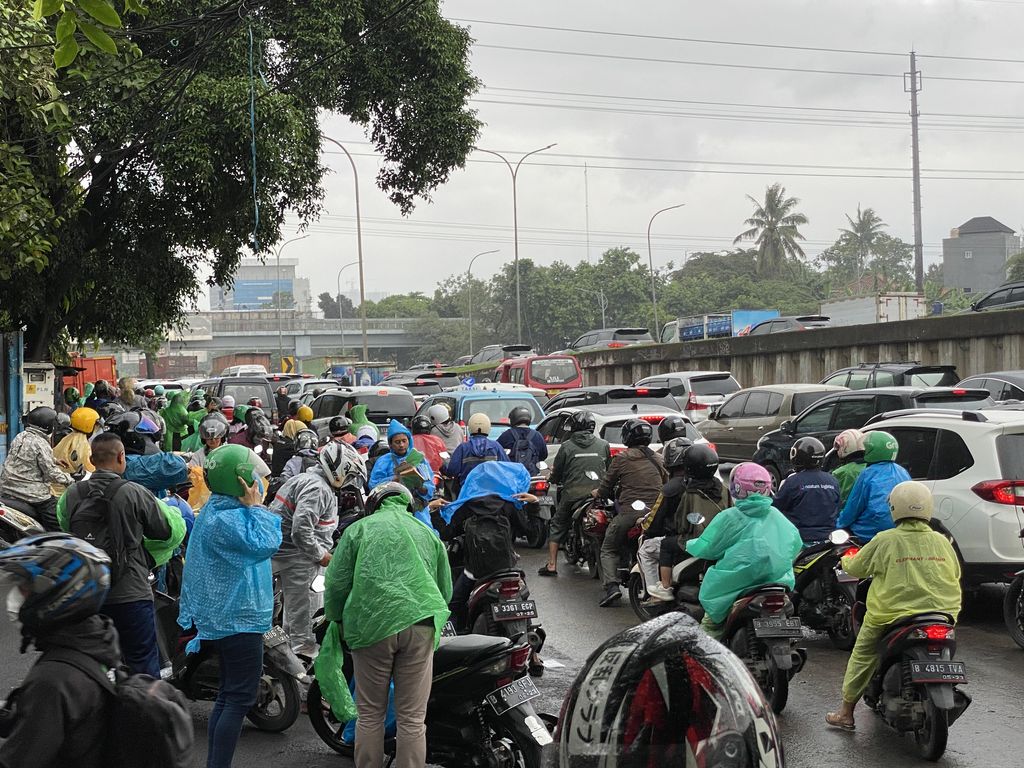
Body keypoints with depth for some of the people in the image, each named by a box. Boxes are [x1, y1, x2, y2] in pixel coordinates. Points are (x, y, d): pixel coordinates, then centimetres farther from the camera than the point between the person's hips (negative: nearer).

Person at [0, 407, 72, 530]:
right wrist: (70, 481, -2)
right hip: (32, 495, -9)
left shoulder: (19, 437, 9)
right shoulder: (40, 444, -16)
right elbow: (51, 473, -15)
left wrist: (54, 460, 29)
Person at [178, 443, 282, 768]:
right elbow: (265, 544, -32)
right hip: (239, 620, -11)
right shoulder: (225, 519, -22)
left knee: (229, 696, 17)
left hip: (223, 618, 11)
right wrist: (255, 507, -23)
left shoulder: (218, 509, 12)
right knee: (241, 699, -7)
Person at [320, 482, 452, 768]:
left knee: (370, 714, 9)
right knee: (412, 718, 4)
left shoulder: (359, 529, 12)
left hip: (371, 624, -1)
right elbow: (446, 589, 22)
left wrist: (336, 621, 22)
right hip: (419, 625, 2)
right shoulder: (428, 533, 21)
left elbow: (336, 582, 7)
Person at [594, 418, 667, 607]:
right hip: (655, 512, 4)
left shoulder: (621, 458, 0)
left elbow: (606, 487, 5)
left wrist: (597, 493, 26)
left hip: (629, 512, -4)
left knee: (608, 549, 8)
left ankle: (611, 586, -10)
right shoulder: (658, 459, 13)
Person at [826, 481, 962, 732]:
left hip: (892, 614, -3)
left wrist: (845, 560, 27)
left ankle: (846, 712, 17)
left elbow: (856, 568, 4)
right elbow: (956, 575, 15)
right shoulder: (942, 542, 1)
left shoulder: (885, 541, -8)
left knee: (862, 656, 14)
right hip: (943, 614, 3)